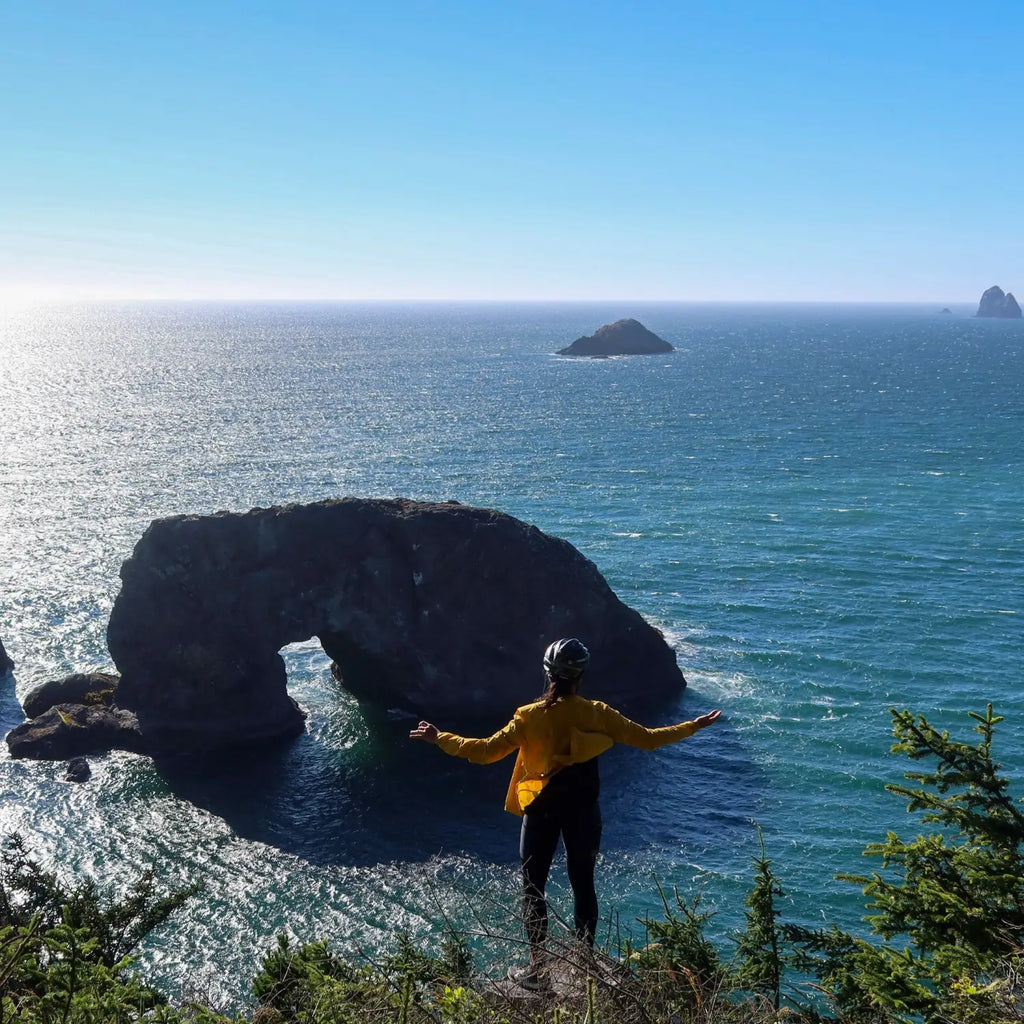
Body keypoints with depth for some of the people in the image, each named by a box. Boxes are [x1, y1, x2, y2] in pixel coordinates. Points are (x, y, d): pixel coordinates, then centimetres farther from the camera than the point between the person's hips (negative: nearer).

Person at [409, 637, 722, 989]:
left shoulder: (529, 716, -12)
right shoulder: (596, 715, -8)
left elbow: (484, 751, -13)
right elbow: (648, 739, -3)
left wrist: (440, 738, 0)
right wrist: (695, 725, 9)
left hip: (542, 810, -2)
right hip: (583, 810, 2)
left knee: (533, 888, 9)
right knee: (583, 885, 14)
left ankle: (537, 969, 12)